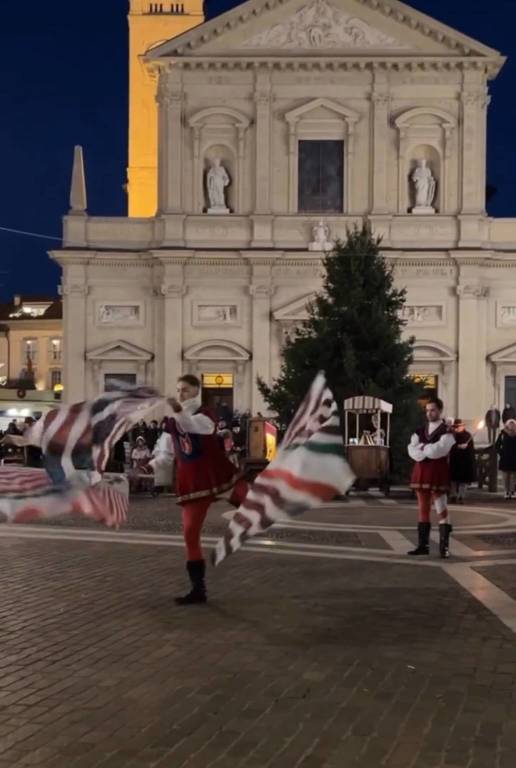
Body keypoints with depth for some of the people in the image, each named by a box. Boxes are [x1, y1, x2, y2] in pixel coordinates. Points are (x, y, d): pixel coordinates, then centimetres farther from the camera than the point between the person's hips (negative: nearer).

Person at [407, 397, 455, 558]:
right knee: (423, 510, 10)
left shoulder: (446, 431, -5)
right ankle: (423, 545, 15)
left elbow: (438, 450, -20)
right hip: (421, 472, 6)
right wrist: (428, 451, -14)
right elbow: (412, 451, -1)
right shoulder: (420, 431, 12)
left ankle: (444, 546, 2)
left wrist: (422, 448, -6)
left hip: (438, 472, -6)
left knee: (441, 511, -3)